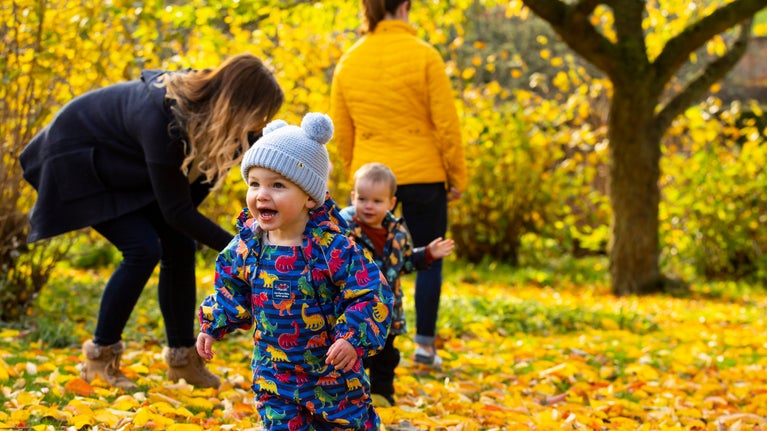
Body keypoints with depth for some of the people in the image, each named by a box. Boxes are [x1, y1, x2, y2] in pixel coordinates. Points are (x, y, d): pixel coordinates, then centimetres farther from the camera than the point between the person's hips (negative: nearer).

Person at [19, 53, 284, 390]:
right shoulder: (162, 121, -40)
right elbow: (176, 210, -32)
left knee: (179, 244, -2)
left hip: (124, 162, 8)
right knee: (143, 249, -19)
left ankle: (182, 357, 9)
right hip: (77, 157, -8)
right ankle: (100, 358, -3)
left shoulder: (206, 97, -18)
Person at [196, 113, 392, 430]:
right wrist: (211, 326, 7)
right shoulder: (247, 245, -6)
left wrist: (353, 339, -28)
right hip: (273, 371, 3)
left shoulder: (333, 248, -21)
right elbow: (232, 291, 12)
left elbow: (371, 295, -19)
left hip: (333, 371, -3)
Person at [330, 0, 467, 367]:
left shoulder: (348, 62, 3)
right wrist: (457, 176, 1)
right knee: (429, 261, 9)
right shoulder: (424, 55, -8)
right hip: (424, 176, -3)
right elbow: (446, 123, -8)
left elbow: (341, 133, 8)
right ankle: (425, 344, 8)